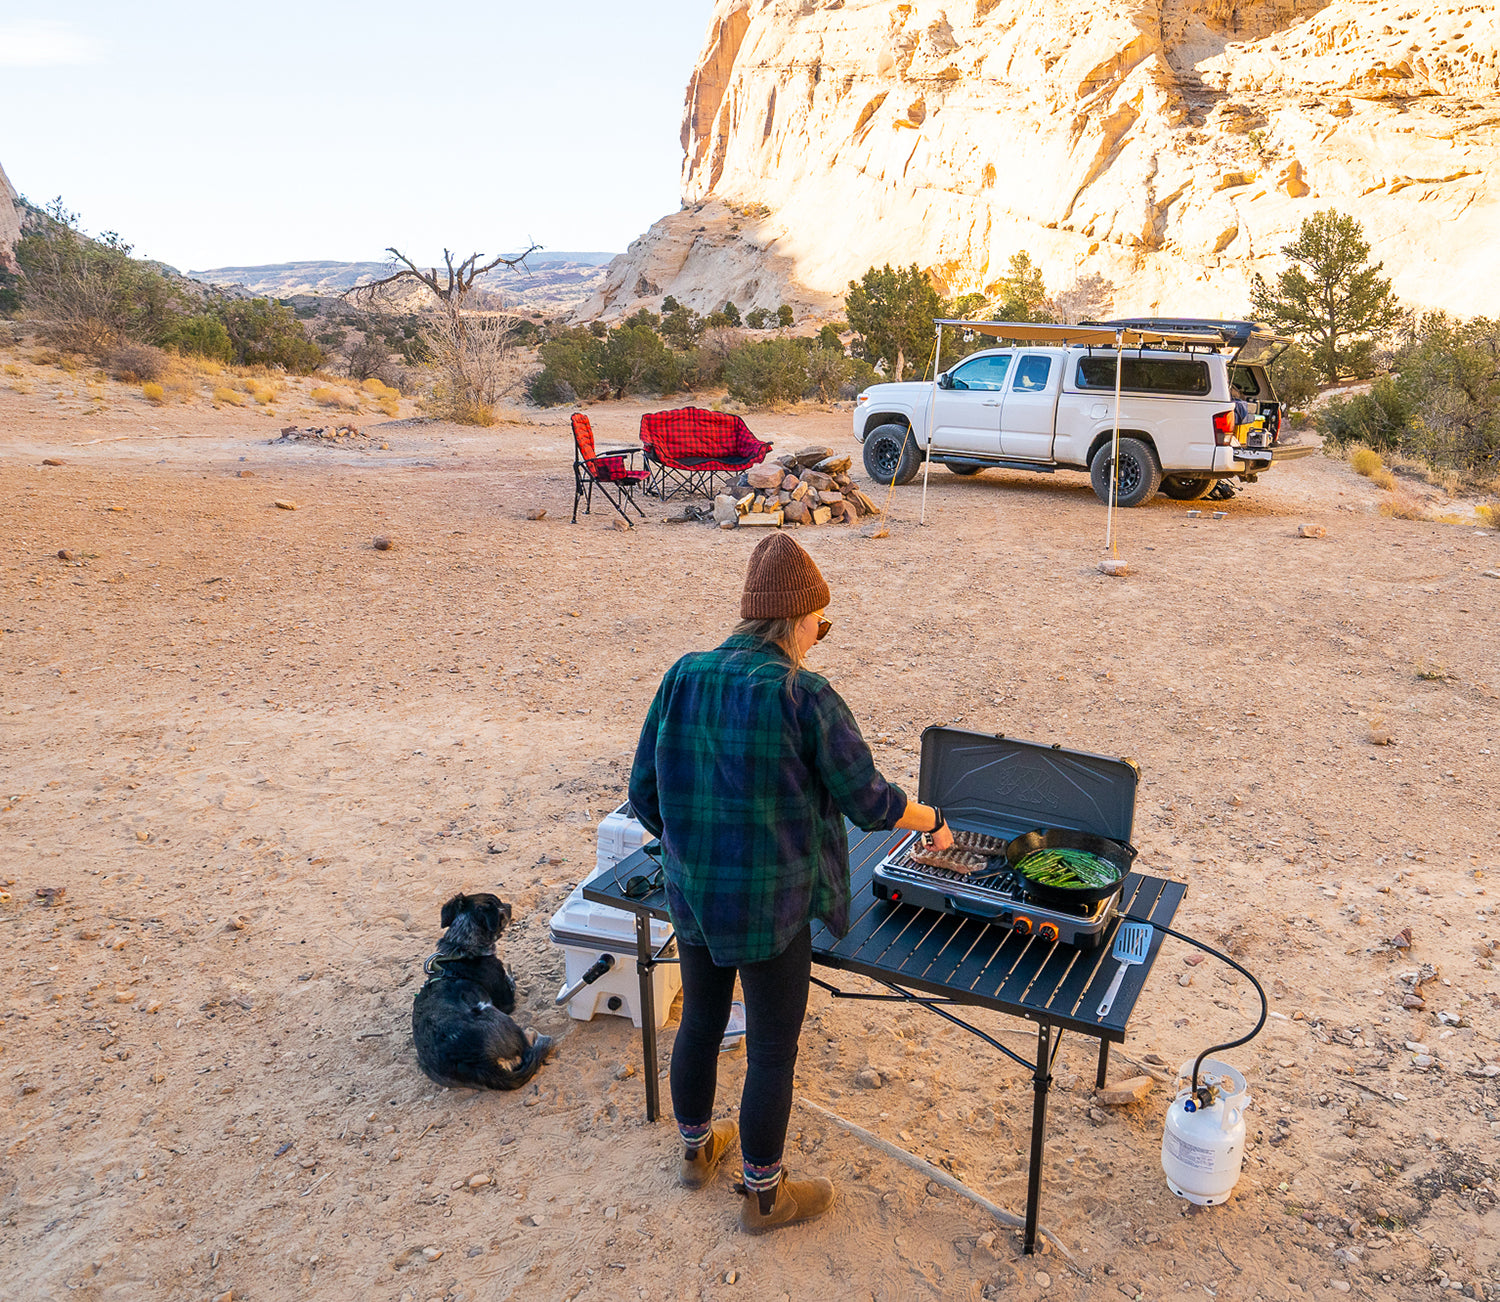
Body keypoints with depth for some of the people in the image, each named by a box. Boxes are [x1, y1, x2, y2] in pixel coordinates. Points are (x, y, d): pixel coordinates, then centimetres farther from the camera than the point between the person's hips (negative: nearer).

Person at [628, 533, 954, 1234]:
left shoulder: (683, 677, -6)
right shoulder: (804, 697, -21)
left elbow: (645, 794, 1)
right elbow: (868, 801, -12)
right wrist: (933, 820, 7)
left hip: (692, 891, 6)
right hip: (770, 906, -6)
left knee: (701, 1022, 25)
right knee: (772, 1051, 14)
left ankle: (696, 1148, 48)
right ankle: (763, 1195, 33)